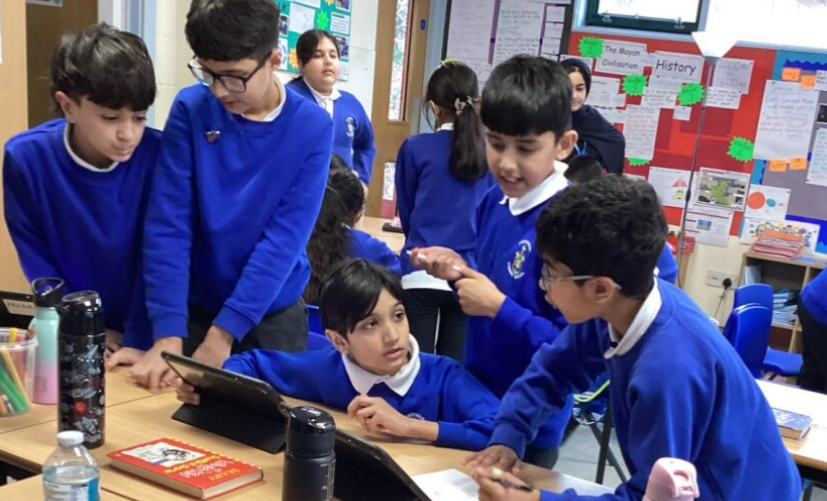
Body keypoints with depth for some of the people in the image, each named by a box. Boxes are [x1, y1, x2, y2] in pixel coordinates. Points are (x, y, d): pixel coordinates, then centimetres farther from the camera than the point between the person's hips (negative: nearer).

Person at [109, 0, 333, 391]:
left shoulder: (312, 127, -12)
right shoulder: (191, 109, -11)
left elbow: (284, 239, -17)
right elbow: (167, 226, -14)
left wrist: (224, 332, -22)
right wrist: (168, 334, -21)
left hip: (273, 315, 0)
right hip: (195, 308, 1)